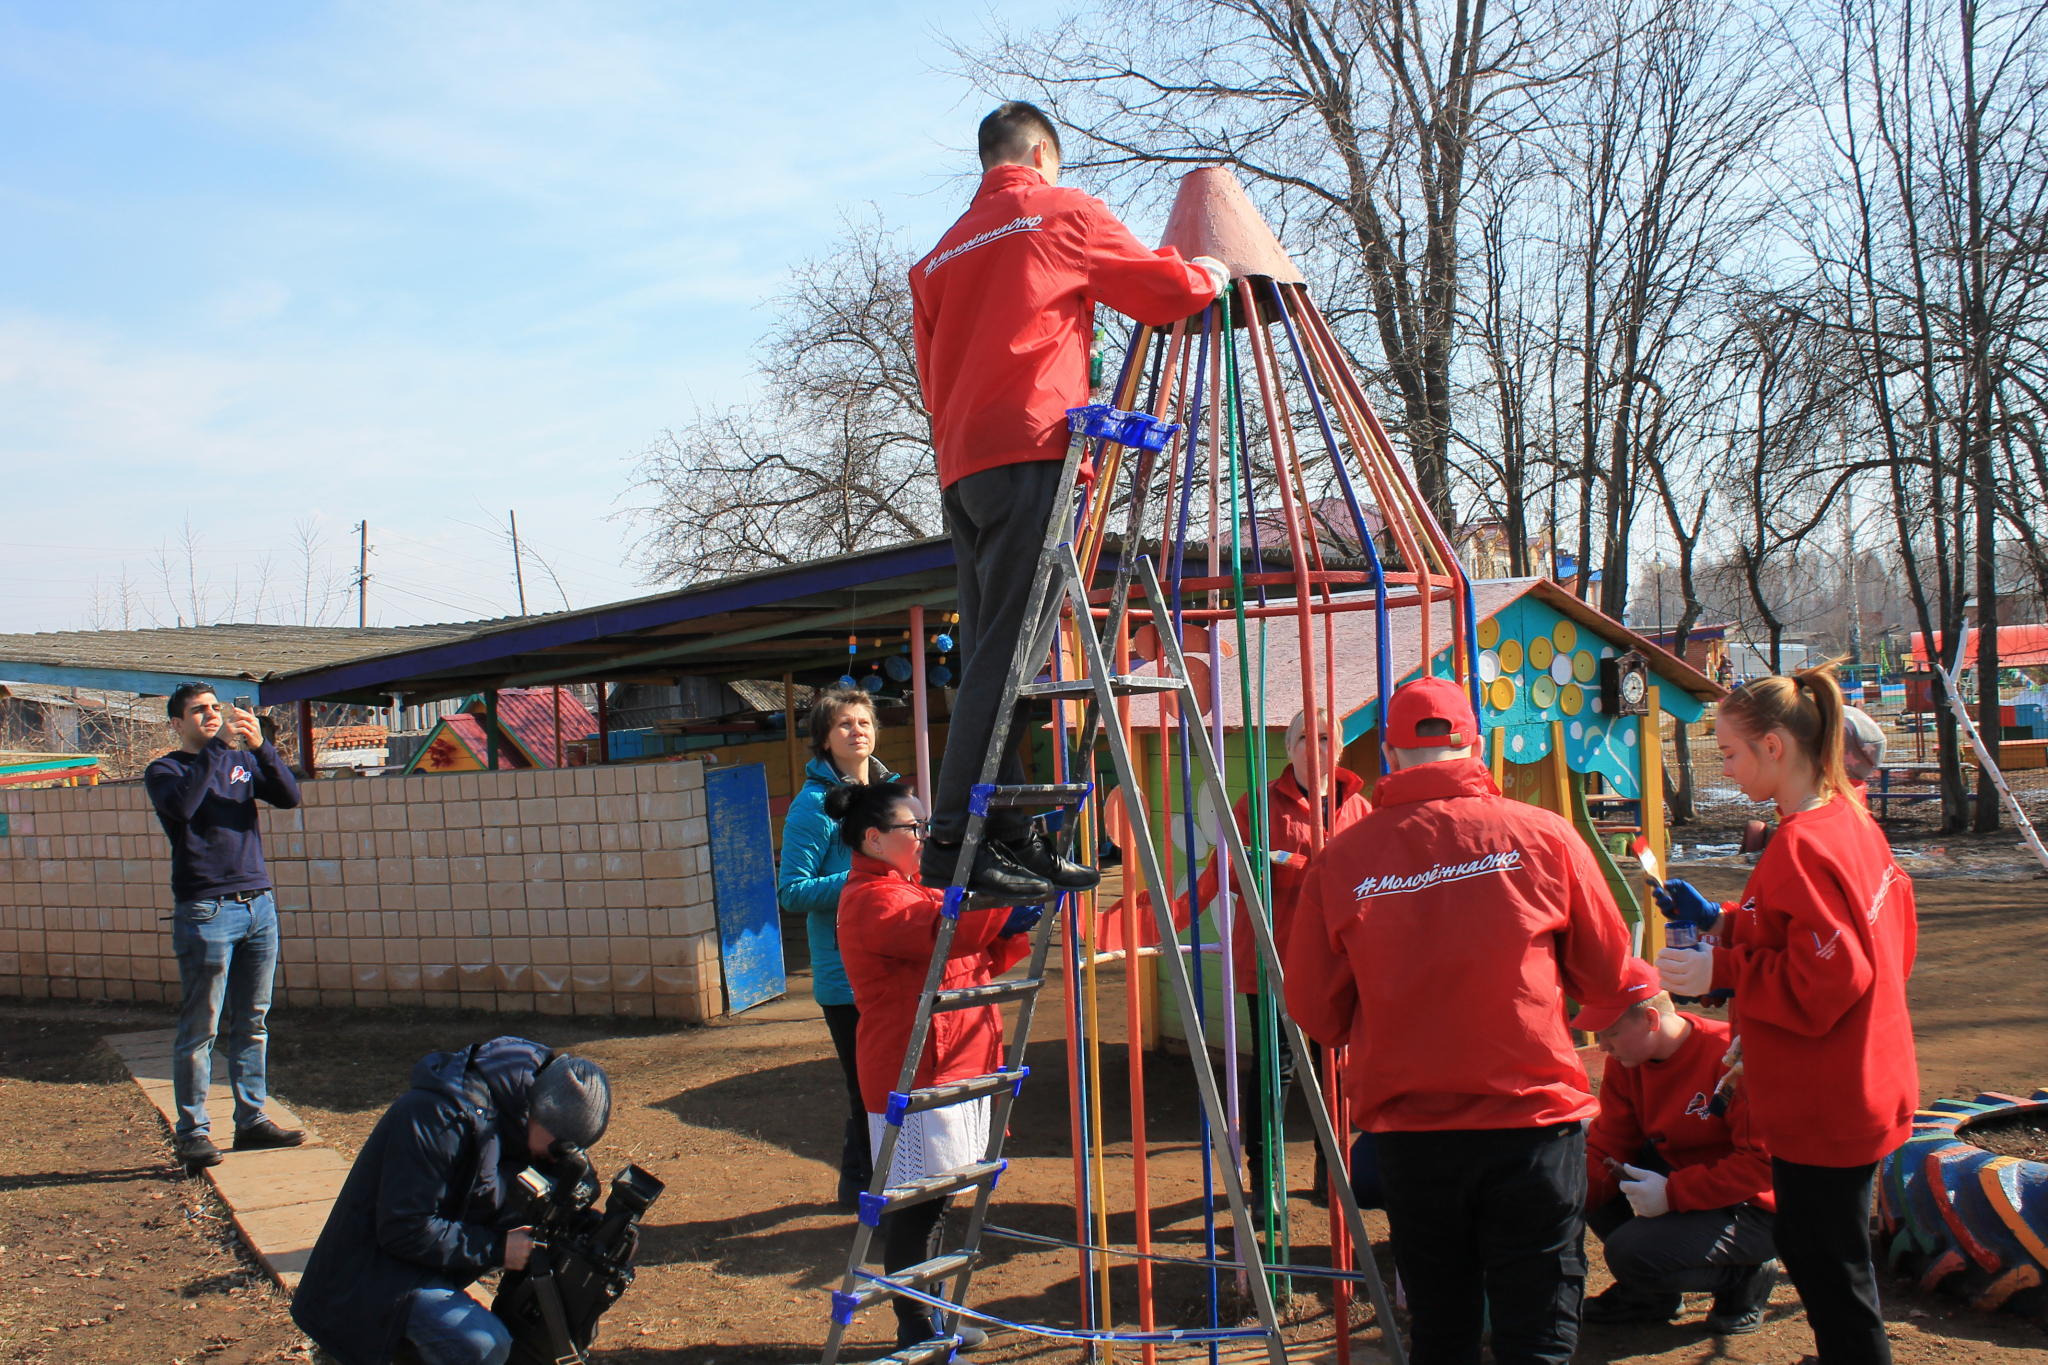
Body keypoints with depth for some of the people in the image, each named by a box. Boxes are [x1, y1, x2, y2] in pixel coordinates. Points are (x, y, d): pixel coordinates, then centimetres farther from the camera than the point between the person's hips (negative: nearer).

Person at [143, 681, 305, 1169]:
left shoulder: (242, 762, 14)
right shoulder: (166, 770, 2)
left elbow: (289, 797, -1)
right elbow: (181, 805, -20)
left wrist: (260, 746, -14)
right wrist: (217, 745, -20)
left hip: (258, 906, 5)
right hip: (205, 912, -4)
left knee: (253, 1023, 9)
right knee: (199, 1030, -1)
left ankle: (252, 1120, 16)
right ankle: (192, 1133, 6)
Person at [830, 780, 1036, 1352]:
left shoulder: (908, 891, 18)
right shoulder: (871, 899, -14)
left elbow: (980, 957, 19)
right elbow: (943, 929, -31)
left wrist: (1014, 930, 2)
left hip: (953, 1064, 10)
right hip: (913, 1072, -10)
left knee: (930, 1197, 15)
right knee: (914, 1201, -2)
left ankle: (929, 1320, 25)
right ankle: (915, 1332, 8)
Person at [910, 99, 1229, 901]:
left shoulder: (941, 255, 26)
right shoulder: (1062, 212, 8)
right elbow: (1162, 291, 9)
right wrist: (1209, 275, 28)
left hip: (959, 466, 7)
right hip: (1029, 450, -7)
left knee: (992, 656, 5)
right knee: (1005, 654, -12)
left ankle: (1011, 837, 4)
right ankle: (954, 840, -18)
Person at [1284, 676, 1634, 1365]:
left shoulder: (1338, 860, -6)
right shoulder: (1545, 835, -7)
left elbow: (1316, 1013, 2)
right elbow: (1608, 977, 4)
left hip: (1407, 1132, 2)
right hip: (1535, 1123, -1)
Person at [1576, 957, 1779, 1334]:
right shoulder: (1625, 1061, -3)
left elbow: (1764, 1162, -26)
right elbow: (1607, 1144, -1)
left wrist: (1672, 1193, -29)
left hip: (1752, 1208, -8)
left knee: (1632, 1255, -26)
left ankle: (1743, 1275, 2)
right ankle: (1647, 1290, 8)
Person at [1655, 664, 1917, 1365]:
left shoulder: (1801, 846, -24)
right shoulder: (1850, 820, 6)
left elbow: (1821, 984, -26)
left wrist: (1719, 972, -18)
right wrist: (1718, 920, 11)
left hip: (1822, 1109, -10)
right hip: (1860, 1090, 10)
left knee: (1830, 1271, 4)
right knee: (1812, 1254, 23)